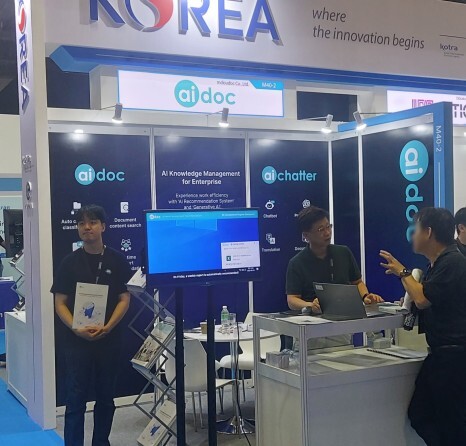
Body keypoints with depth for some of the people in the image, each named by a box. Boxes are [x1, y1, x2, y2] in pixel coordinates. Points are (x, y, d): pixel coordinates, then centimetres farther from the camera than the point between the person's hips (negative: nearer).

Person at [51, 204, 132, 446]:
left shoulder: (117, 260, 1)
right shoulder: (70, 262, 1)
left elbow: (124, 299, -1)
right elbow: (60, 303, 0)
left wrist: (107, 328, -15)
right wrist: (76, 329, -17)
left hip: (109, 339, 1)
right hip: (77, 340, -1)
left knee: (106, 397, 12)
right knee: (75, 399, -1)